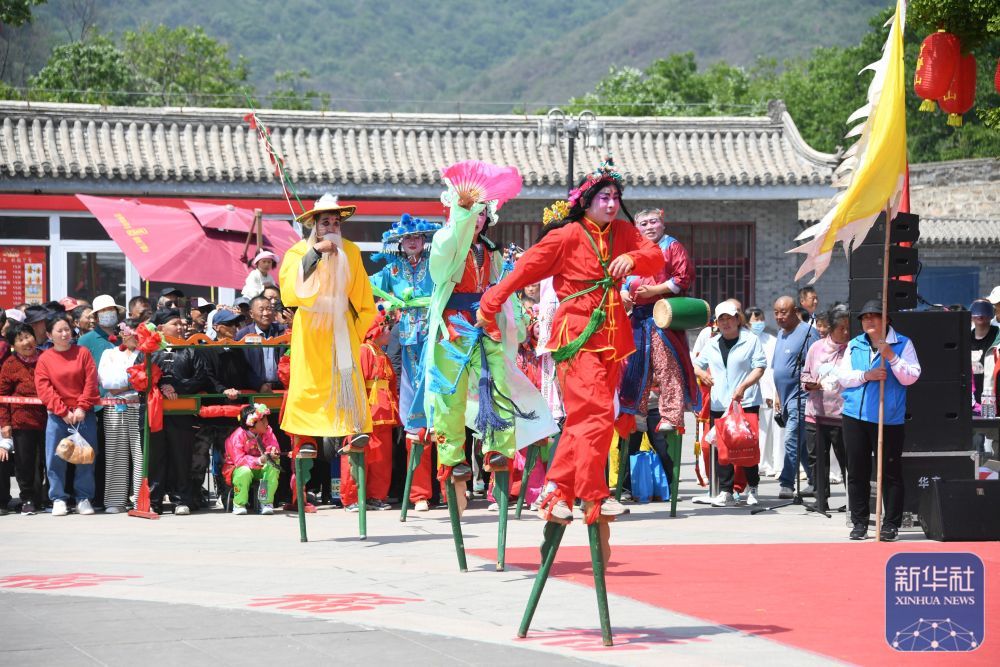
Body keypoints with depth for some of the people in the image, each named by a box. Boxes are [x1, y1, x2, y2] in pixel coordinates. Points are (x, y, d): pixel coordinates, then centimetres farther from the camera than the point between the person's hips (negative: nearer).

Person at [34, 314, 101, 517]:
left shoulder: (83, 353, 3)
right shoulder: (44, 359, 2)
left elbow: (91, 382, -1)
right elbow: (44, 388, -5)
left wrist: (82, 408, -10)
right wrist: (64, 412, -11)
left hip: (84, 414, 0)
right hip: (57, 416, 0)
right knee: (55, 458, -2)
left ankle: (84, 498, 9)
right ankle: (58, 499, 8)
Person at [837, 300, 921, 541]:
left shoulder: (902, 344, 3)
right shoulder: (854, 345, 13)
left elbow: (911, 377, -7)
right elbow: (842, 376, 6)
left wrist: (891, 357, -16)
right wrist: (866, 376, -10)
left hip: (889, 419, -4)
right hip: (855, 416, 4)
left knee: (890, 473, -1)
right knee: (857, 473, 6)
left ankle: (891, 524, 5)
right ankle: (859, 523, 14)